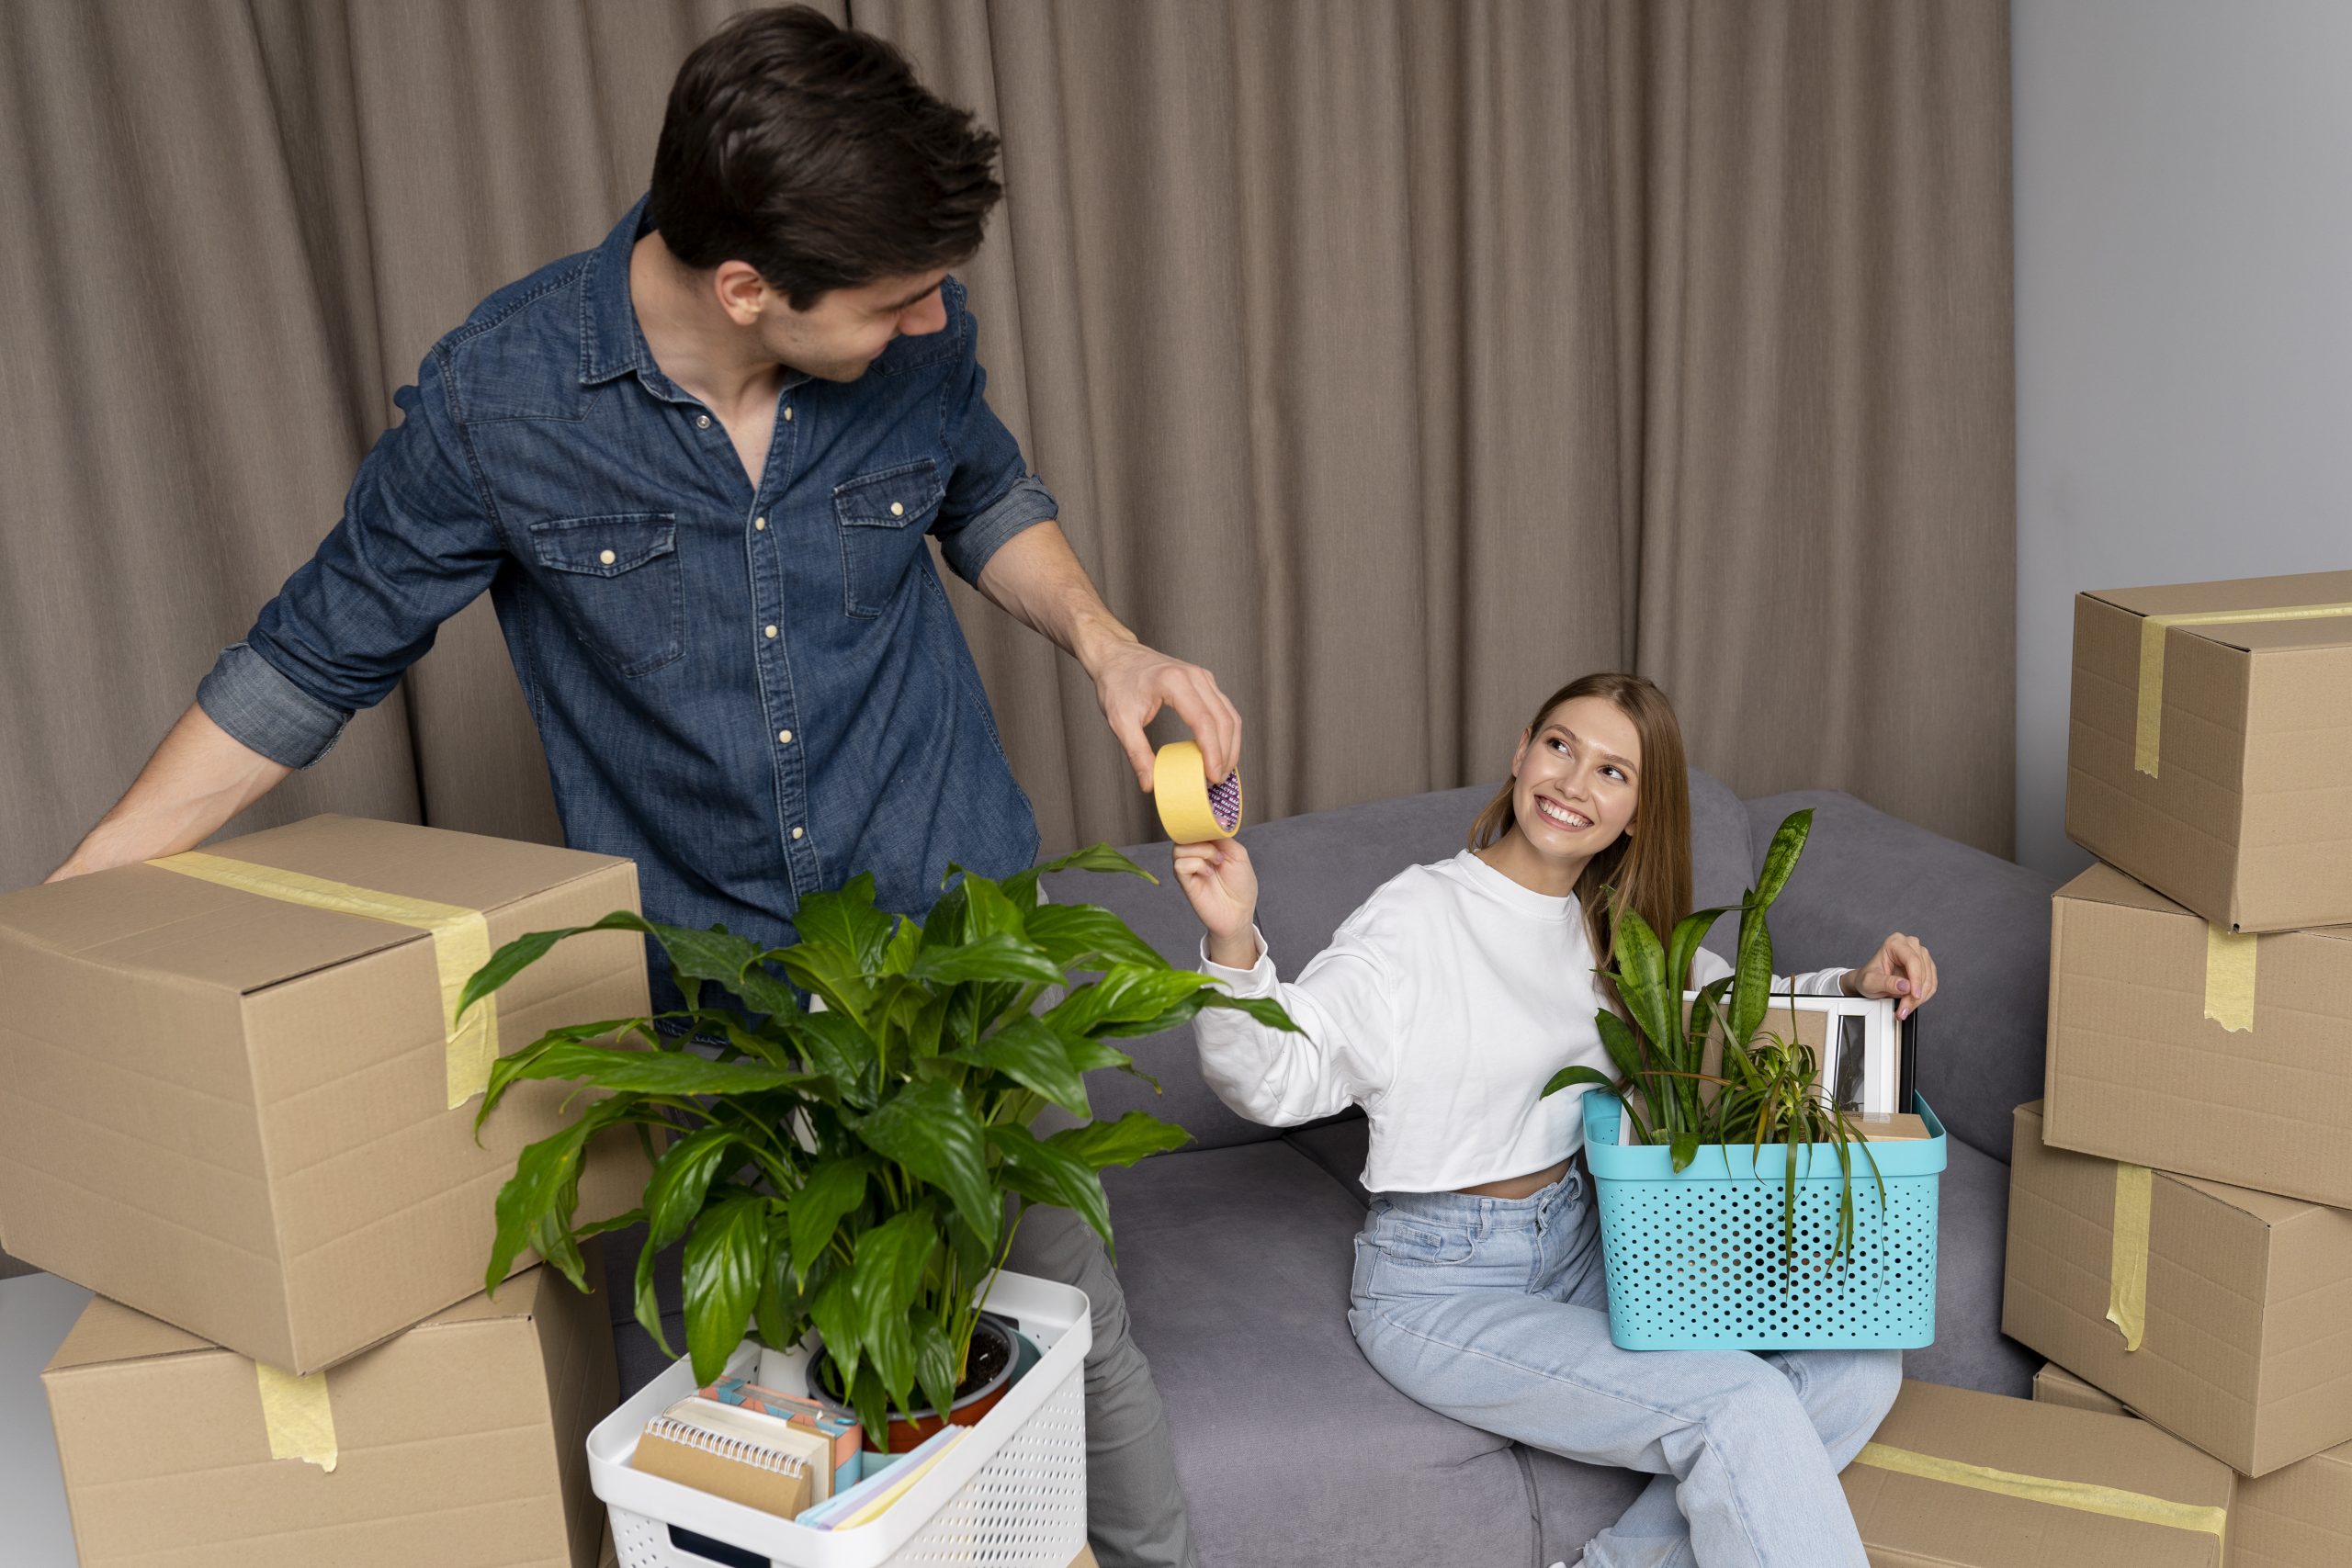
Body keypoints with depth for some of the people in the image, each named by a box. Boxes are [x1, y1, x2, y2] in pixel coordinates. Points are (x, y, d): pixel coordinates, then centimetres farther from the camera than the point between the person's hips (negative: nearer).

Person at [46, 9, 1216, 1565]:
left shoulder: (918, 340, -11)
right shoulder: (496, 397, -16)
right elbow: (320, 650, -3)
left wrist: (1105, 639, -7)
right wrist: (77, 900, -2)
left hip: (955, 922, 1)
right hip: (708, 963, -1)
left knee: (1062, 1299, 8)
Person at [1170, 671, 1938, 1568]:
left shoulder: (1611, 931, 7)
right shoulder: (1419, 915, -13)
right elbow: (1275, 1080, -19)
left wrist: (1856, 986, 1)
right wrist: (1234, 941, -39)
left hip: (1577, 1247, 8)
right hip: (1440, 1283, -7)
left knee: (1859, 1367, -8)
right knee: (1740, 1410, -24)